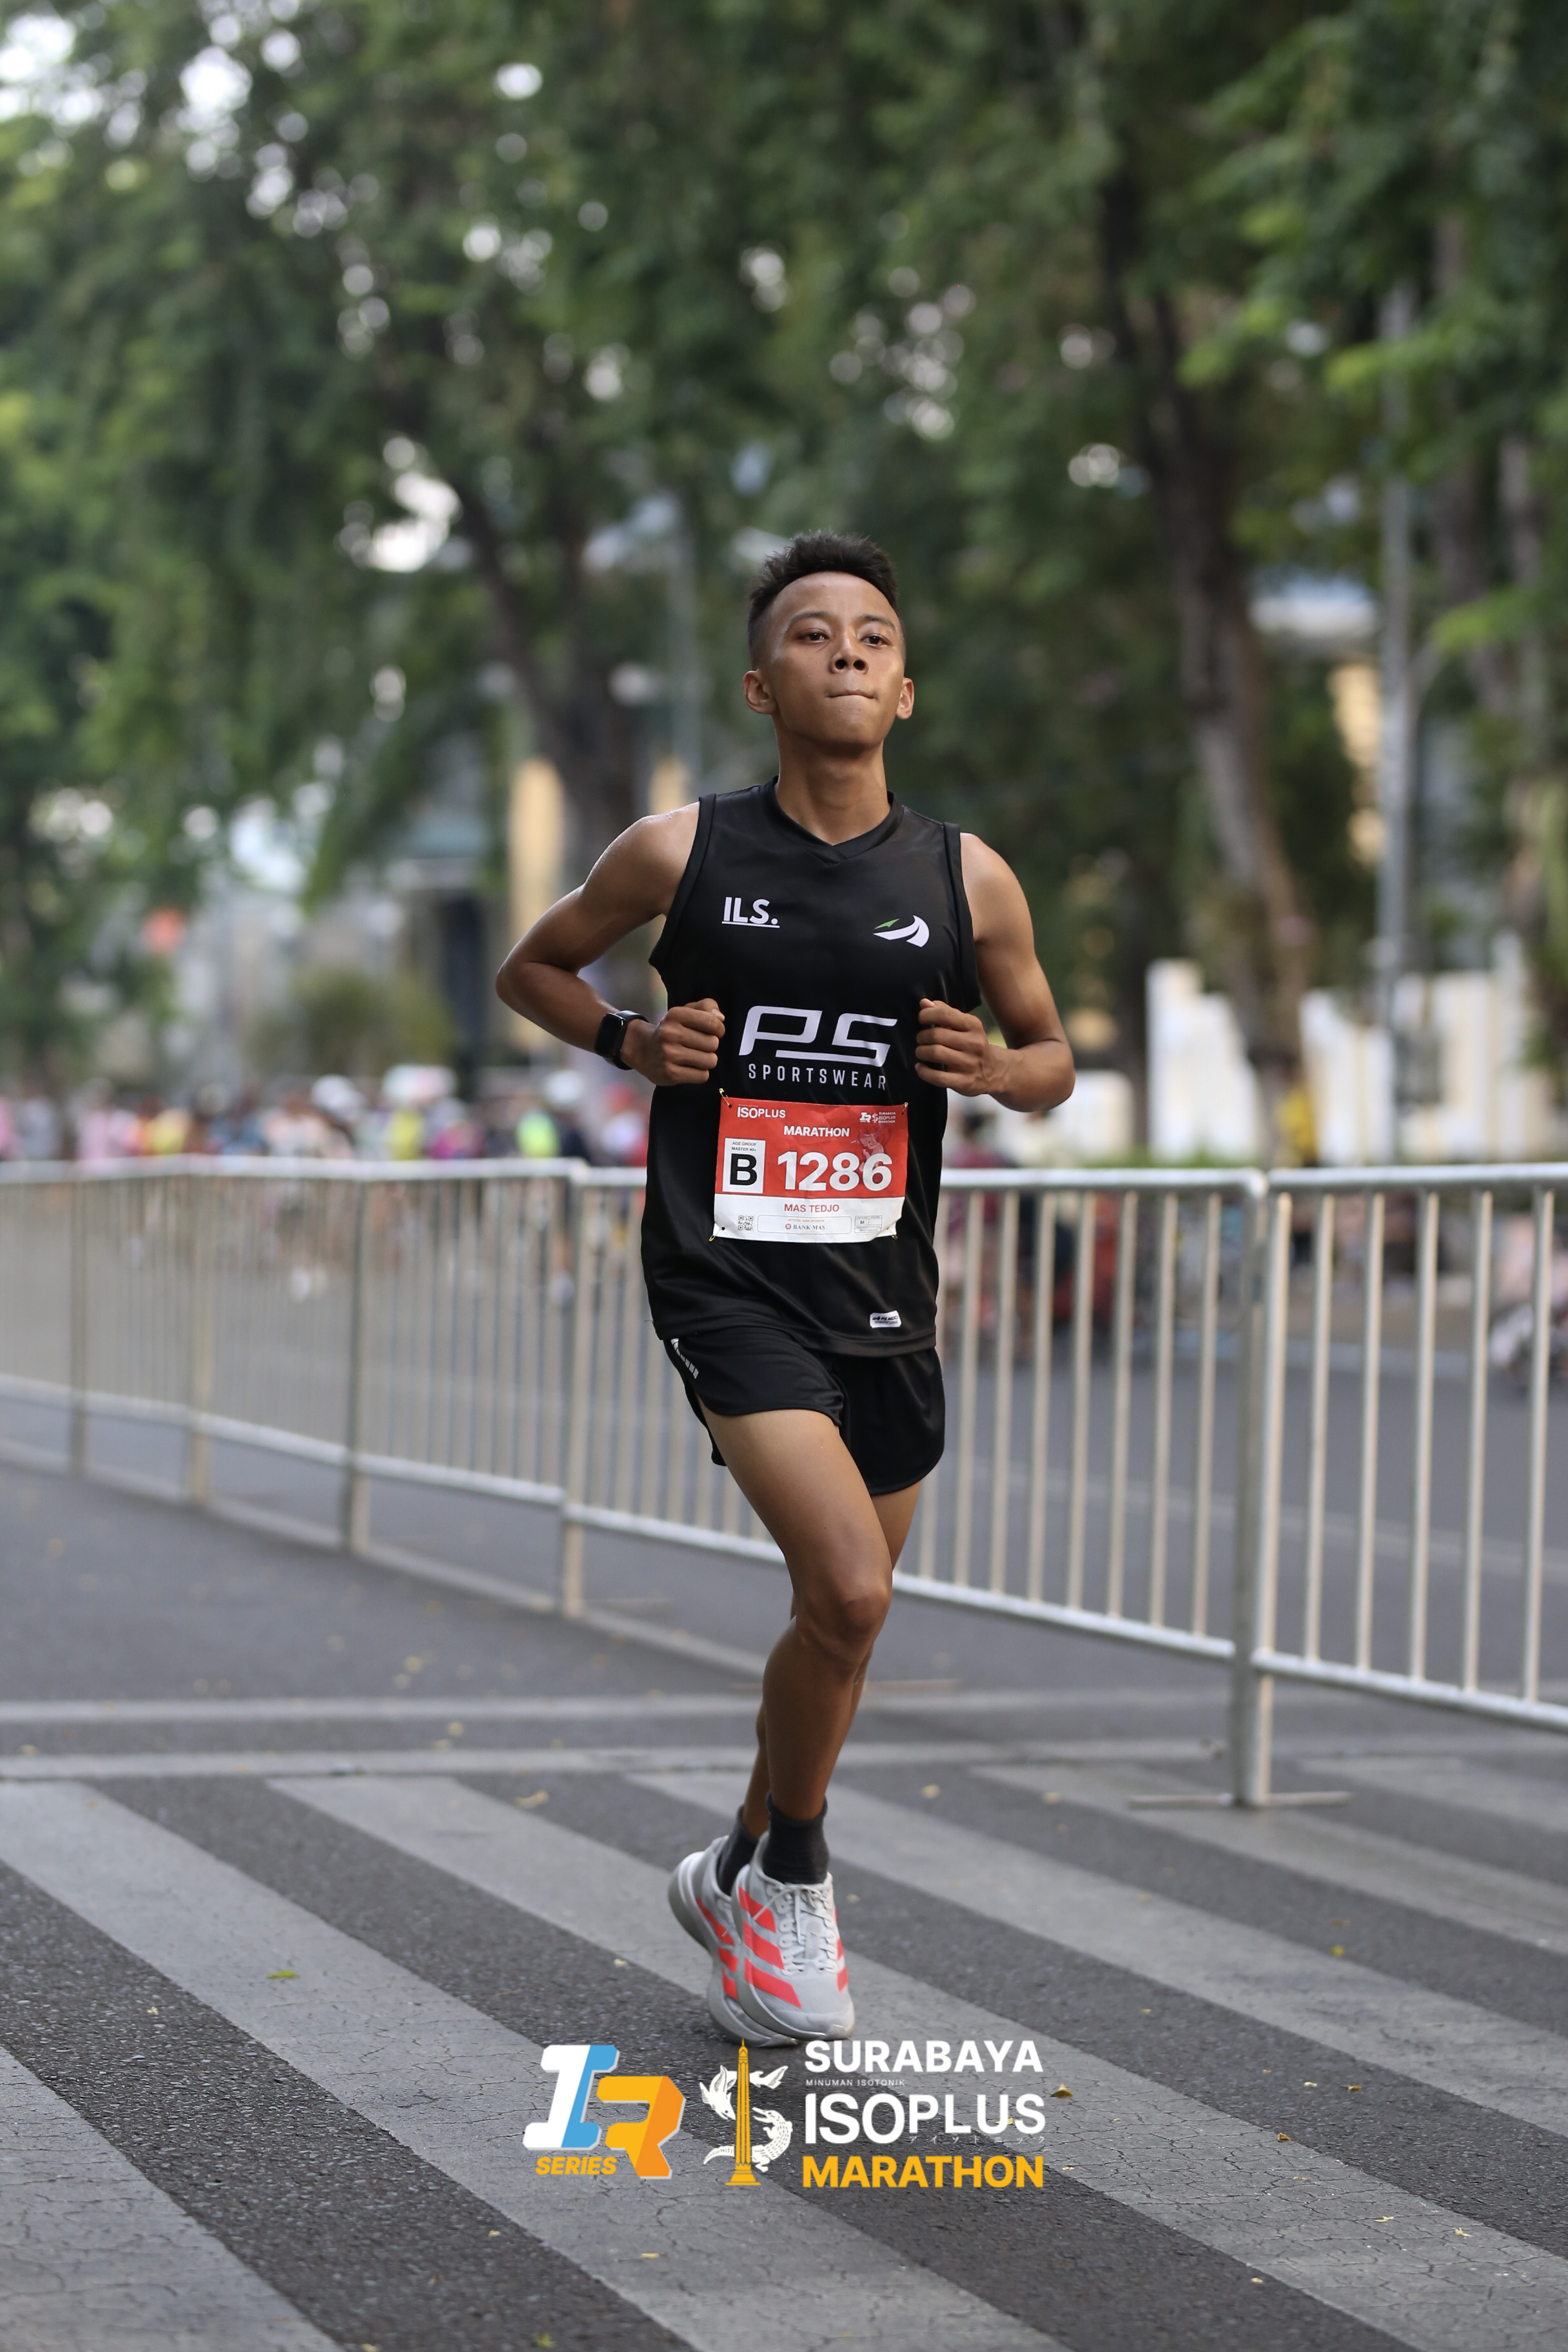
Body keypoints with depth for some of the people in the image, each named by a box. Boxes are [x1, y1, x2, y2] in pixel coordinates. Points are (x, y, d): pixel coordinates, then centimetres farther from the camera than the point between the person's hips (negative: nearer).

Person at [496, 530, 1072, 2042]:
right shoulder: (680, 855, -2)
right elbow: (531, 969, 14)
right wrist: (631, 1043, -5)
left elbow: (1053, 1061, 15)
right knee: (849, 1589, -21)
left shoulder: (969, 882, 2)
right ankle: (793, 1878, 3)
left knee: (844, 1615, 14)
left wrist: (992, 1067, -8)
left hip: (884, 1290, 4)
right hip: (727, 1275, -4)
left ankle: (742, 1878, 39)